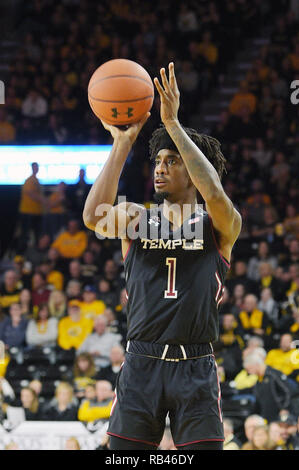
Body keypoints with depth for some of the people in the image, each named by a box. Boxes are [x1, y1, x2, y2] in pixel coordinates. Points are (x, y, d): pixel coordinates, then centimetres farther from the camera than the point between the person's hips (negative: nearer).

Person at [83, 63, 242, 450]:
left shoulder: (219, 226, 4)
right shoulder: (136, 218, 11)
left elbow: (214, 194, -20)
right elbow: (94, 217, -11)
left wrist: (173, 123, -19)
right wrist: (122, 143, -12)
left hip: (195, 368, -2)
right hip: (141, 363, 2)